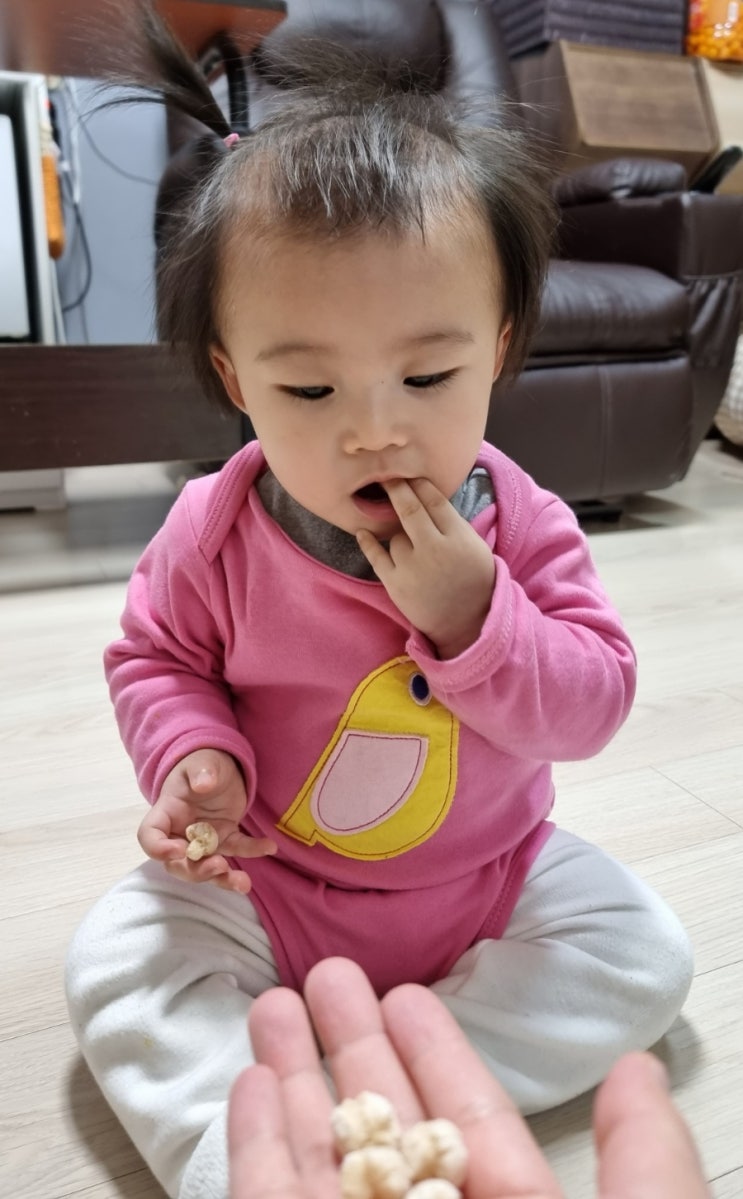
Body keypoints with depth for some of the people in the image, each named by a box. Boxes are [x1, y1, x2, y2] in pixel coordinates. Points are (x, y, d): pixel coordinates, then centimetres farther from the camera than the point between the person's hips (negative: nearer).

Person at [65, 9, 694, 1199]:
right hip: (262, 886, 0)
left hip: (490, 880, 1)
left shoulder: (519, 523, -17)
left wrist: (471, 614, -33)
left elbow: (592, 703, -17)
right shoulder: (216, 532, -17)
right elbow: (152, 655, -1)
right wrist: (194, 756, -21)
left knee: (647, 952, -11)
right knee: (116, 956, -15)